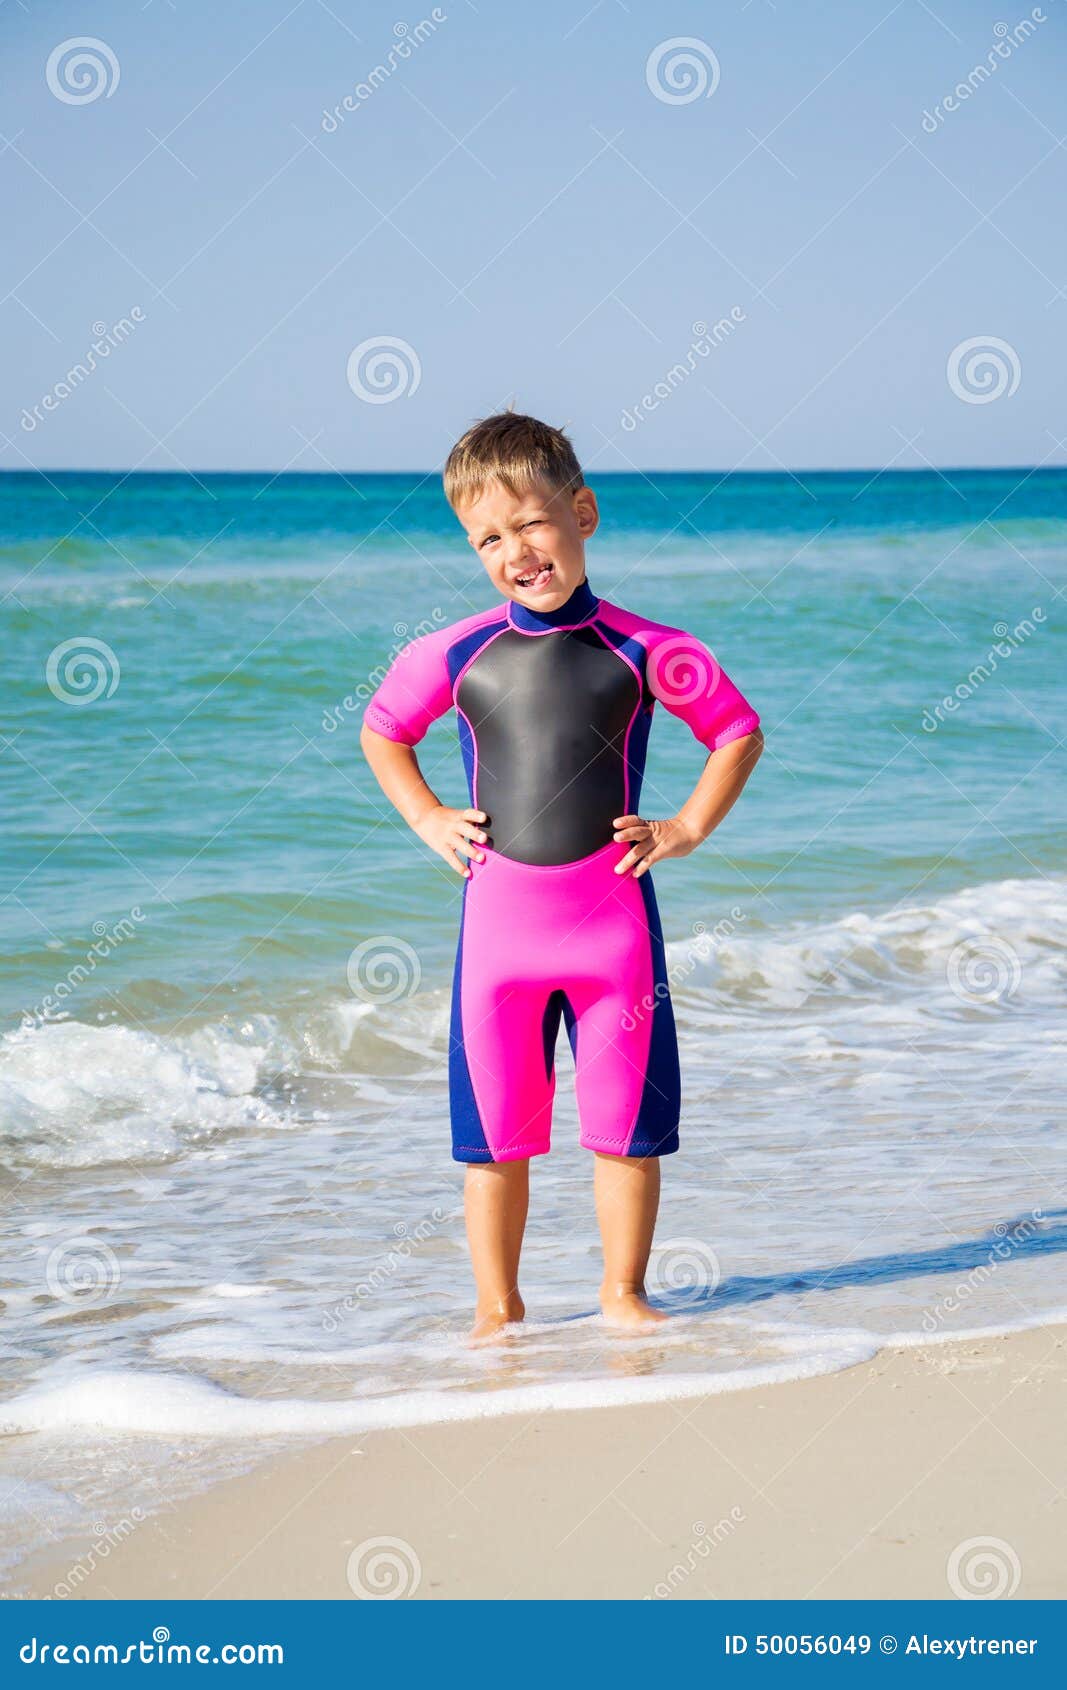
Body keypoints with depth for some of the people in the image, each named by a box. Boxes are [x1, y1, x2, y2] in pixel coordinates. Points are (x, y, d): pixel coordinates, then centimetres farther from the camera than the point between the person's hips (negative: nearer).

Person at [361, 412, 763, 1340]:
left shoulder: (646, 653, -3)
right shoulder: (454, 655, 0)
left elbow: (740, 732, 10)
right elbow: (381, 729, 20)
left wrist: (686, 828, 2)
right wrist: (427, 818, 9)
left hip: (613, 913, -1)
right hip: (498, 914, 1)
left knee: (627, 1119, 5)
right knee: (495, 1127, 5)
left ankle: (624, 1291, 20)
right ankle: (497, 1305, 17)